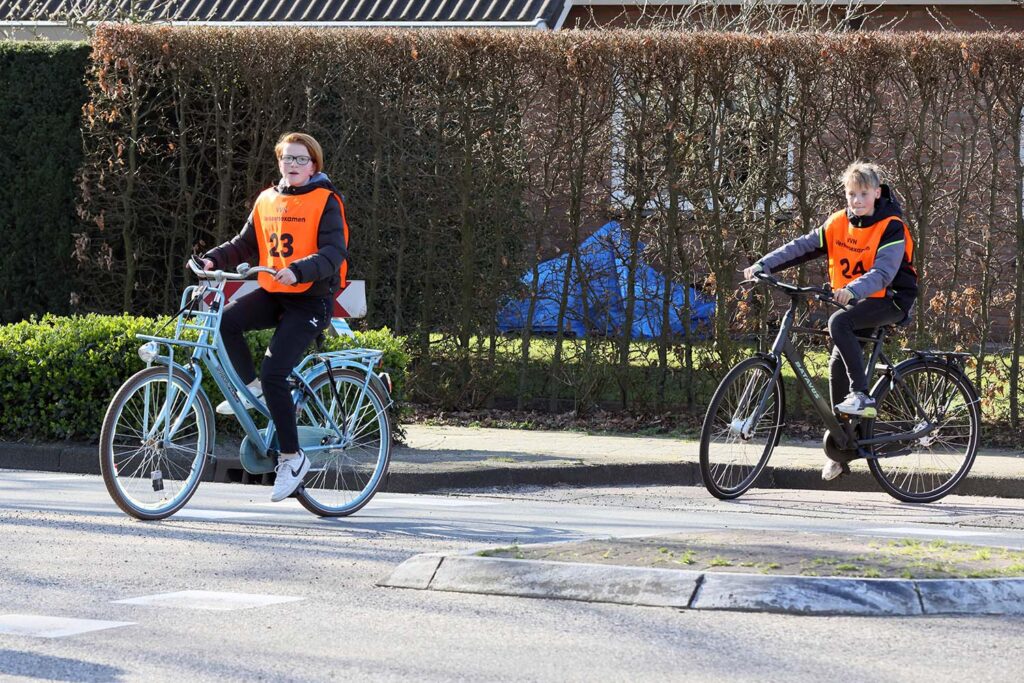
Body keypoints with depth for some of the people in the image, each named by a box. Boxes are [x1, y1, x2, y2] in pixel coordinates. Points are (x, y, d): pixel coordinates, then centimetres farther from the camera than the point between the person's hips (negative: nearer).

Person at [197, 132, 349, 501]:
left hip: (311, 300, -6)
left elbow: (333, 254, -18)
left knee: (273, 373, -18)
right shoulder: (267, 201, 11)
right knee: (225, 320, -23)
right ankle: (251, 388, -1)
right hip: (272, 294, 6)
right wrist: (213, 259, -4)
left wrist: (297, 271, -34)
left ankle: (291, 456, -5)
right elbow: (245, 245, 15)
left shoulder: (325, 202, -6)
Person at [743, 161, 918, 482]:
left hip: (890, 301, -6)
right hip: (856, 301, 6)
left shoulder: (891, 228, -17)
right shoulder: (839, 224, 1)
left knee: (839, 323, -31)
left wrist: (852, 291, -47)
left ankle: (862, 396, -28)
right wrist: (763, 266, -16)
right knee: (838, 364, -3)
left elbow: (882, 272, -30)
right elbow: (803, 247, -5)